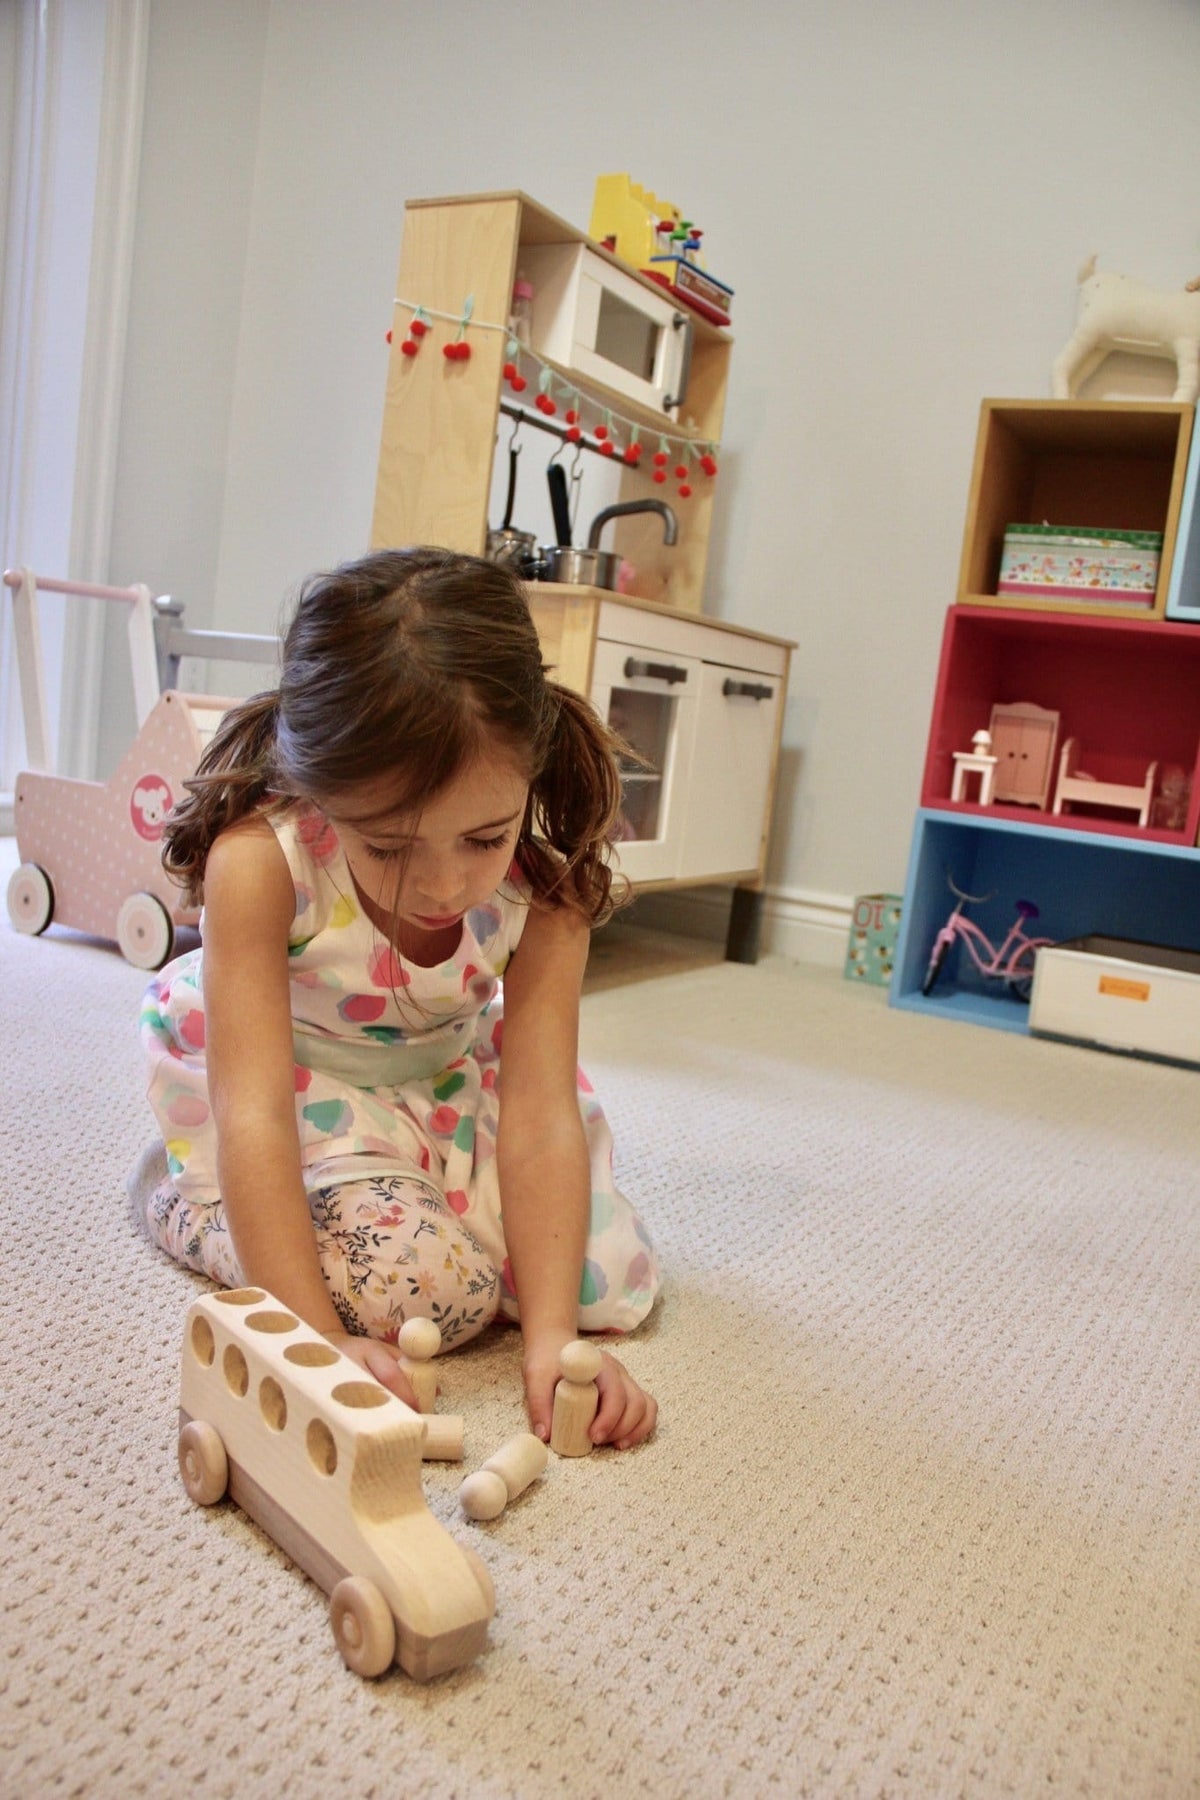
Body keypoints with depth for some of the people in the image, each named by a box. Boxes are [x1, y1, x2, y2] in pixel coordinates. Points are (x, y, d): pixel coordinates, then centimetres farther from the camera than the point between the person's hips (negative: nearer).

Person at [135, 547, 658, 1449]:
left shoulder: (544, 884, -26)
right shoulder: (260, 859, -34)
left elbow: (540, 1113, -28)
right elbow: (254, 1115, -37)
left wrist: (550, 1335, -37)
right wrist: (318, 1343, -42)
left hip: (448, 1078, 3)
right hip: (299, 1086, -3)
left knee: (609, 1282, -9)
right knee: (426, 1289, -25)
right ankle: (193, 1199, 3)